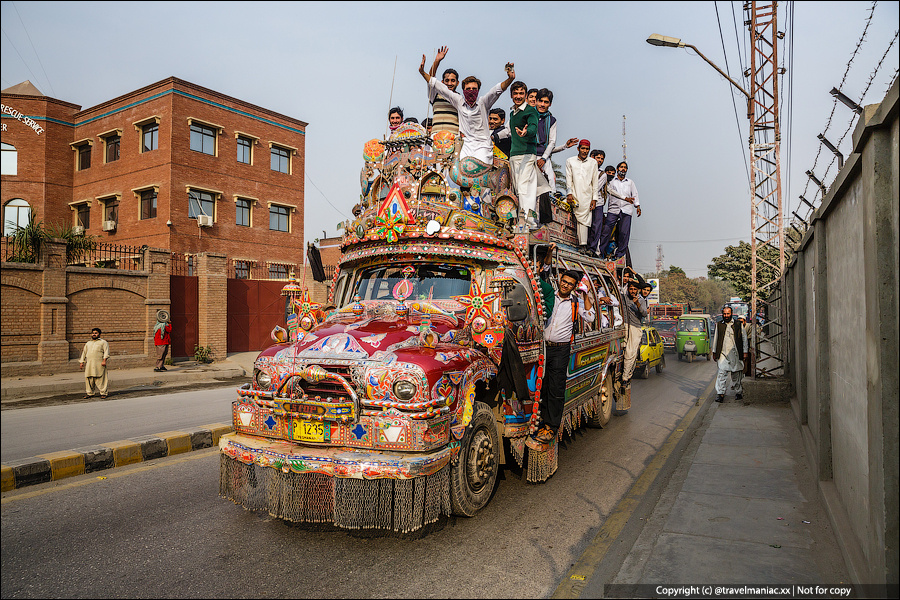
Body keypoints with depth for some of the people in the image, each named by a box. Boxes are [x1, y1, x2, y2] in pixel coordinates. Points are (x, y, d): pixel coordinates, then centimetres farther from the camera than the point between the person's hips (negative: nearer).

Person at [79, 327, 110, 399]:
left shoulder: (103, 342, 8)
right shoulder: (88, 343, 23)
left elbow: (106, 352, -3)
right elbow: (84, 353, 25)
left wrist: (104, 360, -15)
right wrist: (81, 362, 16)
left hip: (99, 364, -5)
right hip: (89, 364, 5)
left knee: (100, 379, -6)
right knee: (89, 378, 4)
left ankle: (103, 393, -2)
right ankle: (89, 393, 13)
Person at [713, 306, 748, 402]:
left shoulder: (738, 324, 4)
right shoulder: (719, 325, 9)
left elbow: (744, 338, 6)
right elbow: (716, 339, 16)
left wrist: (745, 352, 1)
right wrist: (714, 352, 14)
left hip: (735, 354, -1)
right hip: (722, 353, 1)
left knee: (736, 374, 7)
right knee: (721, 373, -8)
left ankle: (739, 392, 22)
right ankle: (720, 393, -9)